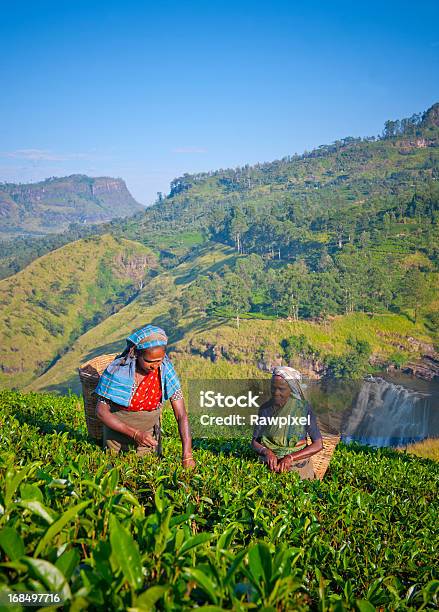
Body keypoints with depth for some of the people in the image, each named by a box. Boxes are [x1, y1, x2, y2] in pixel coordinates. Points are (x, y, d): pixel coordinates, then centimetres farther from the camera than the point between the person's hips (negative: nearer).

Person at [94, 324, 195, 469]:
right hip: (118, 429, -1)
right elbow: (101, 411, -17)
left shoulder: (166, 369, -20)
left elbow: (181, 415, -19)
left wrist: (187, 456, -28)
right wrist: (134, 434, -26)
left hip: (149, 431, 2)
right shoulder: (117, 370, -25)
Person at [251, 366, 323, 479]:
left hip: (298, 467, -2)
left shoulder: (303, 408, -7)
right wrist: (267, 452, -17)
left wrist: (290, 457, -18)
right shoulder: (265, 408, 1)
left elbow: (318, 444, -6)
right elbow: (254, 442, 5)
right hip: (270, 466, 2)